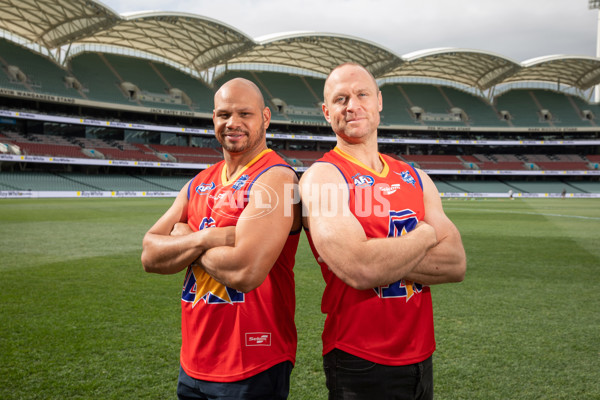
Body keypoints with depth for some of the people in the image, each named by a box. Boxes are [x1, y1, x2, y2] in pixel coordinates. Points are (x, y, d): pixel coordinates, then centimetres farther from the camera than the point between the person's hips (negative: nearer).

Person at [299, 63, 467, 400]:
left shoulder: (415, 178, 7)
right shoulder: (322, 176, -13)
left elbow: (457, 264, -4)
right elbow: (359, 270, -27)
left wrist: (381, 258, -18)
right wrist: (425, 235, -10)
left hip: (421, 359, 6)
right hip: (360, 368, -6)